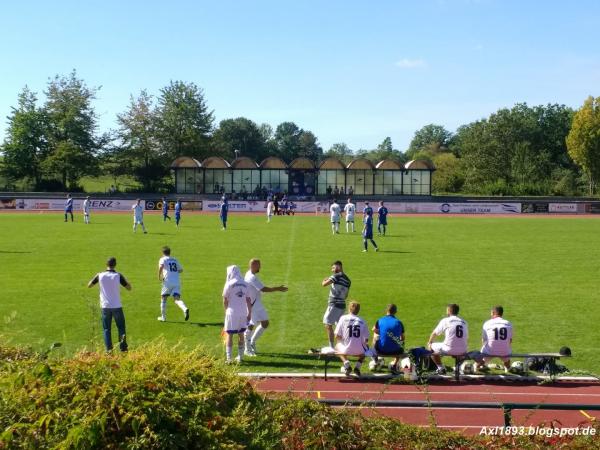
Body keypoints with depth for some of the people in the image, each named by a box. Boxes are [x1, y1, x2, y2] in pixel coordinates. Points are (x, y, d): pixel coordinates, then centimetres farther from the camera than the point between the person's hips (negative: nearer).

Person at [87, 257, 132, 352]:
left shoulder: (100, 275, -4)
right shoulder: (118, 276, -7)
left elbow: (89, 285, 10)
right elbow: (129, 288, -1)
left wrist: (95, 277, 25)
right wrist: (125, 280, 16)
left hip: (105, 307, 1)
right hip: (117, 307, -1)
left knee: (106, 329, 8)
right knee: (121, 327, 11)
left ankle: (109, 349, 1)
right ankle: (123, 348, 5)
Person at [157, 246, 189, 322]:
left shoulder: (163, 259, 4)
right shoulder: (175, 260, 20)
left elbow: (161, 266, -17)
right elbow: (181, 270, 27)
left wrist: (159, 276, -5)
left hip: (167, 281, -3)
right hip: (177, 282, 3)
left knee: (163, 298, 14)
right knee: (177, 299, -5)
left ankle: (163, 317, 19)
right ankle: (185, 309, -35)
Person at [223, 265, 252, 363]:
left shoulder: (229, 284, -8)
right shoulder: (245, 285, 4)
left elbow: (225, 300, -2)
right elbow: (248, 301, 5)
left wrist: (226, 310, 15)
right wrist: (249, 313, 12)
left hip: (232, 312, -4)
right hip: (243, 313, 4)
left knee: (229, 335, 2)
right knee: (241, 334, 15)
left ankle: (228, 358, -1)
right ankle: (240, 357, 20)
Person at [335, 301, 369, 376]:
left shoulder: (343, 318, 2)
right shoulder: (362, 321, 7)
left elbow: (337, 336, 1)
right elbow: (366, 339, 6)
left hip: (346, 349, -1)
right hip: (359, 351, 1)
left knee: (337, 346, 32)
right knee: (366, 348, 35)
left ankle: (346, 363, 8)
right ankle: (358, 366, 11)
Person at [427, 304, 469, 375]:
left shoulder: (445, 320, 2)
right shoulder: (464, 322, 12)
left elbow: (434, 333, 12)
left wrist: (430, 343, 31)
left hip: (448, 350, -5)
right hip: (462, 351, 5)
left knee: (432, 347, 19)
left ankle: (441, 368, 13)